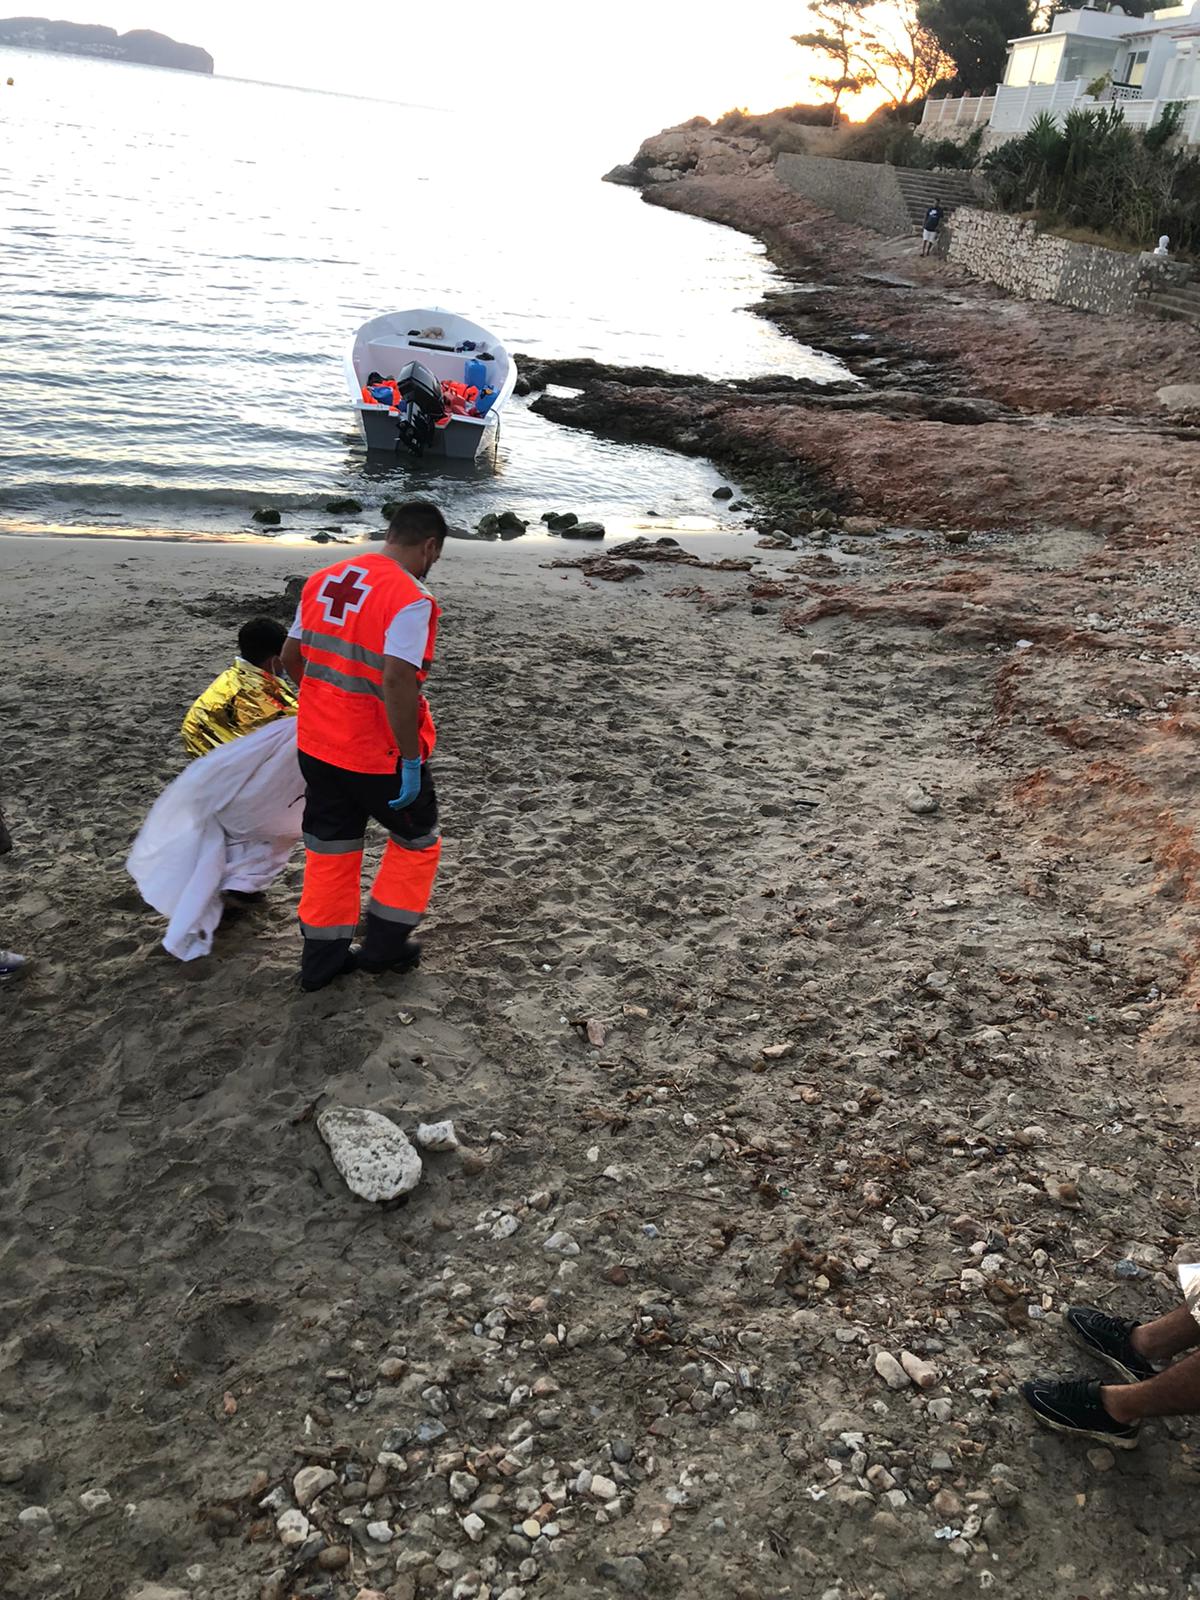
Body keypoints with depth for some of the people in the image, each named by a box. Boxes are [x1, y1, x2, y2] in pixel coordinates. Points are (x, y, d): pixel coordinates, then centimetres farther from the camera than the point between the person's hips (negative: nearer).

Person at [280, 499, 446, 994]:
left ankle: (322, 956, 28)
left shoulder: (323, 579, 4)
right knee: (416, 840, 18)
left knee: (329, 847, 20)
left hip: (317, 744, 7)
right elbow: (396, 682, -28)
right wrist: (411, 759, -22)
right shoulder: (410, 599, -19)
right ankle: (384, 945, 24)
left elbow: (291, 656, 12)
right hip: (379, 754, -6)